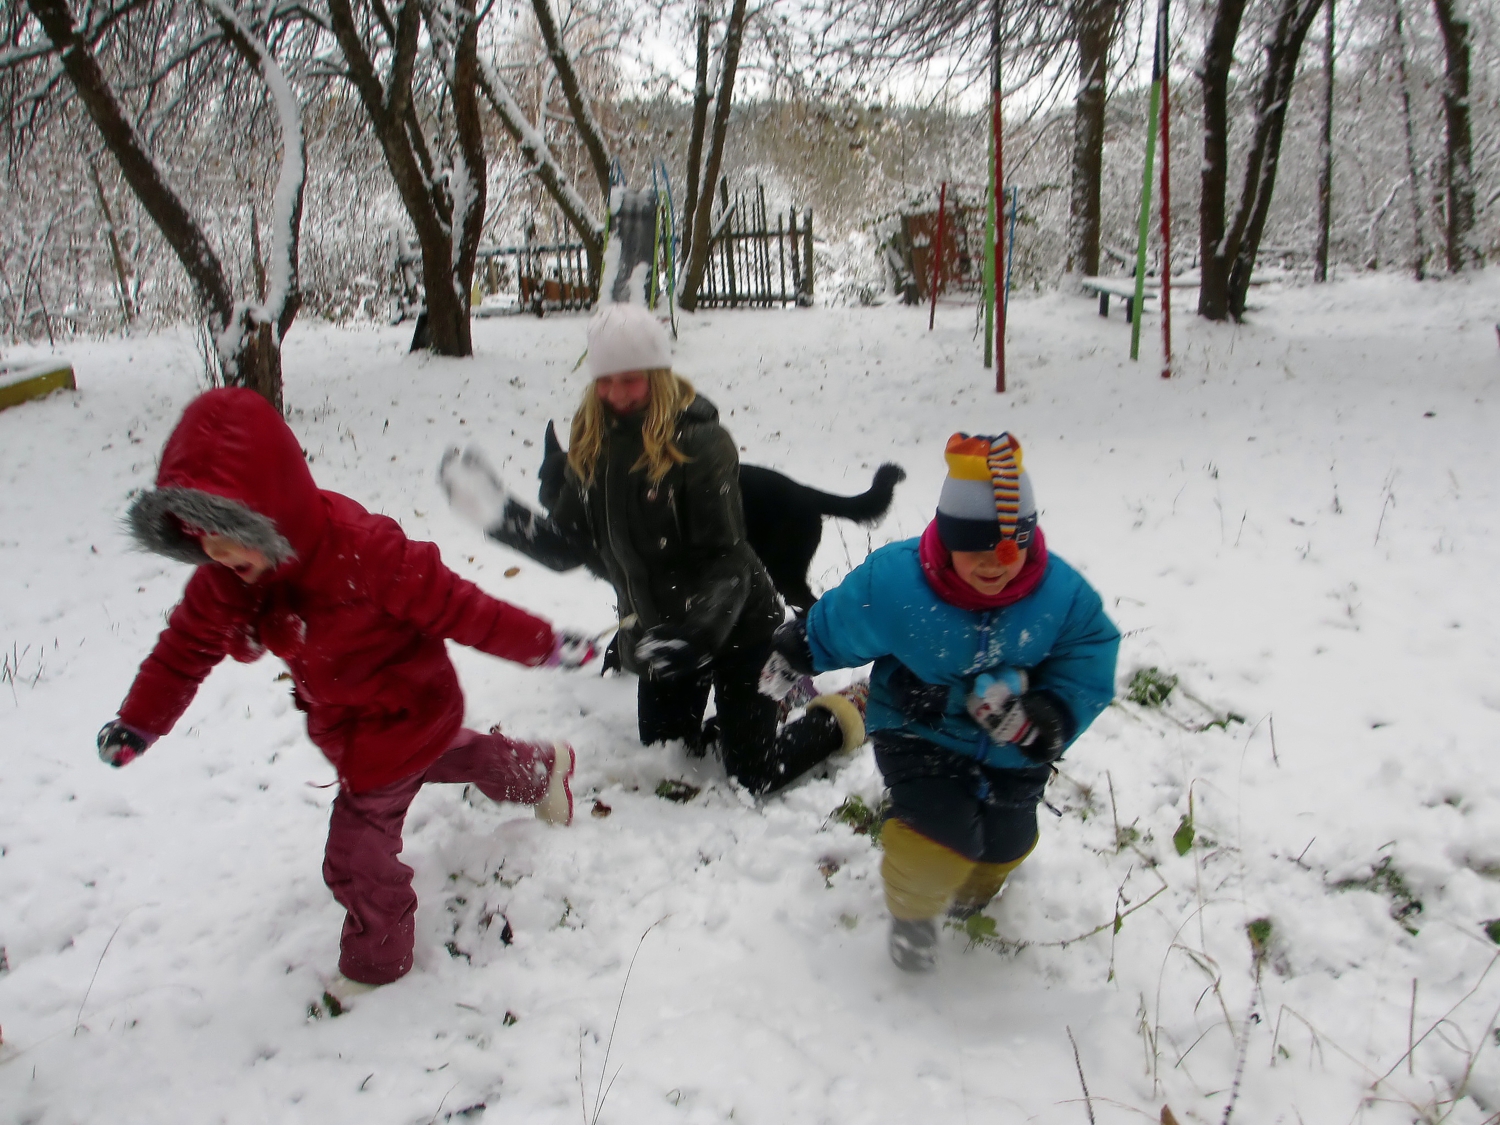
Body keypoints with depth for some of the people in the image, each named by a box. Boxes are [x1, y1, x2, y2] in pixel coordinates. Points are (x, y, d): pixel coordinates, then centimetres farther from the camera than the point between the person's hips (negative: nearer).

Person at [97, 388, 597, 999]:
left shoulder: (361, 551, -38)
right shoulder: (225, 576, -16)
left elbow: (454, 605, -32)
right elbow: (188, 642, 1)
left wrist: (544, 645, -24)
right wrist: (139, 721, 7)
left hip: (396, 719, -8)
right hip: (339, 718, 8)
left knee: (356, 852, 2)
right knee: (444, 752, 31)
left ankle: (377, 960, 29)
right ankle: (541, 766, 57)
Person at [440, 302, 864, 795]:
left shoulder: (700, 440, -22)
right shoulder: (591, 446, -3)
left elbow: (725, 557, -23)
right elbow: (567, 547, -3)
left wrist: (689, 632, -35)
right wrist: (497, 511, -14)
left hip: (733, 622, -7)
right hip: (658, 629, 7)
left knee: (754, 775, -3)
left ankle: (843, 714, 25)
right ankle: (774, 702, 39)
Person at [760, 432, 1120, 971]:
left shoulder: (1064, 596, -21)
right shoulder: (891, 582, -26)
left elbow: (1085, 682, -13)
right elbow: (831, 630, -6)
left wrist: (1041, 724, -32)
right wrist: (792, 657, 9)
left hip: (1010, 752, 3)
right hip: (920, 735, -3)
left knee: (1004, 843, 12)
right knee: (939, 831, -22)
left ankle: (974, 887, 55)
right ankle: (912, 909, 17)